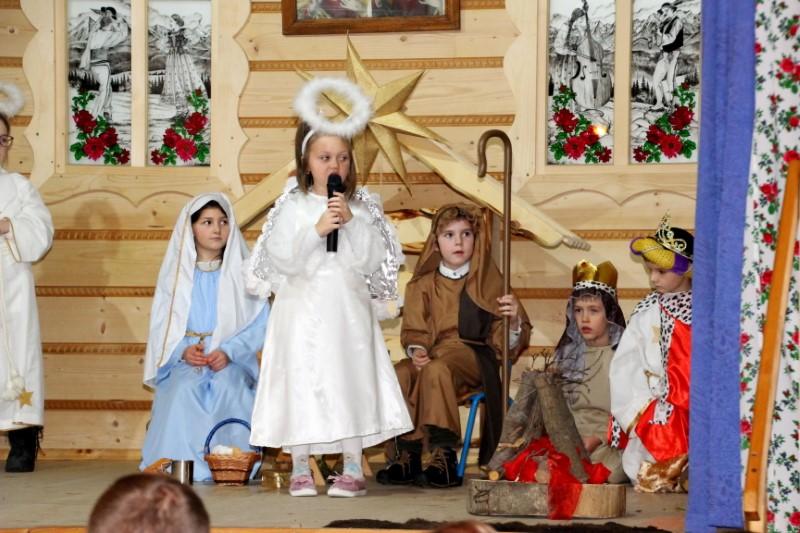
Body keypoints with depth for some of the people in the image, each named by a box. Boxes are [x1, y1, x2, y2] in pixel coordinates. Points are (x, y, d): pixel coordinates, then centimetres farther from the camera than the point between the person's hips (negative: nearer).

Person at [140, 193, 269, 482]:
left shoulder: (243, 272, 9)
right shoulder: (176, 273, 13)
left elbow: (260, 323, 0)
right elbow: (161, 325, 7)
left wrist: (228, 352, -16)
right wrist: (183, 351, -13)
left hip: (230, 362, -1)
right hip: (185, 361, 1)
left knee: (227, 388, -35)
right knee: (183, 391, -34)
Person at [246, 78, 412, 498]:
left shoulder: (359, 207, 4)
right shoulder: (293, 207, -1)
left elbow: (370, 260, -4)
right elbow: (283, 259, -10)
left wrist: (351, 223, -15)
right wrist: (316, 230, -20)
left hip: (347, 308, 1)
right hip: (303, 309, -1)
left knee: (349, 383, 2)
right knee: (301, 383, 0)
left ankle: (353, 467, 9)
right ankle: (300, 468, 9)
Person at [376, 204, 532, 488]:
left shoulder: (488, 281, 11)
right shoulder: (423, 285, 18)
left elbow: (509, 342, 6)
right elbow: (413, 331, 10)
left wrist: (514, 319, -17)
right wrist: (416, 351, -13)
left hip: (471, 355, -3)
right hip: (432, 354, 3)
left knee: (436, 370, -37)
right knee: (399, 374, -31)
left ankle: (443, 454, -38)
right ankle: (407, 454, -29)